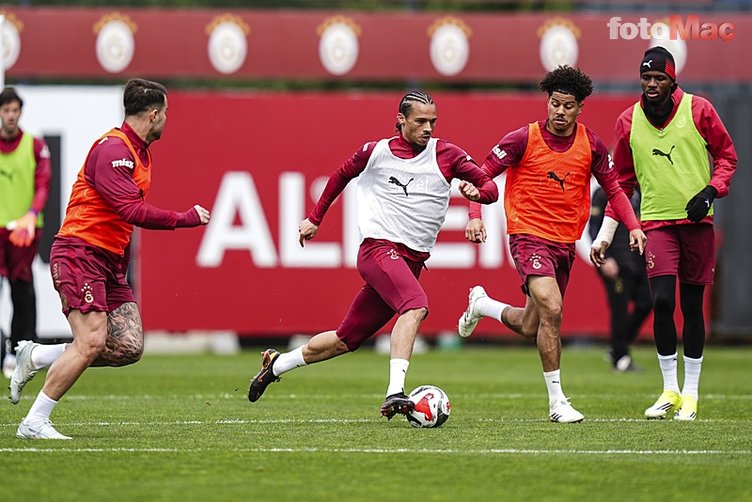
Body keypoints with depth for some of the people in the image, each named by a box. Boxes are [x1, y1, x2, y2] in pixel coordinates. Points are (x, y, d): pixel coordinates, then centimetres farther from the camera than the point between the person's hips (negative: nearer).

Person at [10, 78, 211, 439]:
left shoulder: (141, 152, 16)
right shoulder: (112, 149, -16)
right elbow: (132, 211, -25)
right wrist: (187, 218, -17)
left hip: (110, 261, 9)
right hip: (80, 254, -9)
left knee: (129, 347, -3)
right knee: (92, 342, -18)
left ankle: (36, 357, 11)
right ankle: (34, 423, -10)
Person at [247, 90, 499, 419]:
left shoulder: (446, 155, 4)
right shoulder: (376, 152, 1)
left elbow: (490, 187, 3)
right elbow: (342, 175, 21)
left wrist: (476, 191, -20)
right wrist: (315, 219, 25)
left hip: (412, 262, 4)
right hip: (379, 248, -4)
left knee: (347, 339, 9)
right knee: (415, 305, -33)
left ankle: (276, 364, 30)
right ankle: (395, 392, -42)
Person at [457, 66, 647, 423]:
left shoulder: (591, 144, 1)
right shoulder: (524, 139, -10)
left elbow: (613, 189, 11)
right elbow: (481, 175, -4)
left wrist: (634, 227, -4)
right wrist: (475, 215, -19)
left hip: (565, 243, 5)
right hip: (529, 236, -5)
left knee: (530, 328, 13)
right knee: (552, 310, -24)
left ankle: (481, 304, 45)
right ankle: (557, 401, -14)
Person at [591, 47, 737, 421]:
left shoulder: (698, 110, -2)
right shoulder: (628, 122, 4)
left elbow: (726, 156, 8)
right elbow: (622, 181, 13)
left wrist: (711, 191, -10)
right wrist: (605, 234, 10)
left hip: (697, 220, -1)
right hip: (656, 221, 1)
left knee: (692, 304, 3)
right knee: (662, 300, -14)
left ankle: (691, 393, 12)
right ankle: (670, 391, -1)